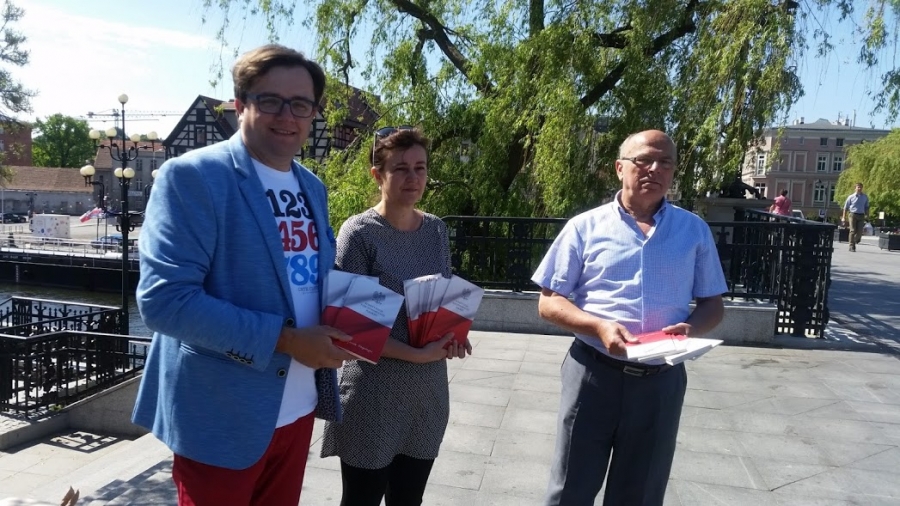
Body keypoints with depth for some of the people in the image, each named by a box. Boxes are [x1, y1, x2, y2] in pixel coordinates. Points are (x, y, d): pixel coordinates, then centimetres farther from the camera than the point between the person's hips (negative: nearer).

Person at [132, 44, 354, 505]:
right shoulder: (192, 176, -15)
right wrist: (284, 339, -23)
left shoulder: (312, 188, 8)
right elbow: (163, 300, -22)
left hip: (297, 408, 7)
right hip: (222, 418, -6)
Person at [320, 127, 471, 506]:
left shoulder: (437, 230, 5)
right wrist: (417, 354, -21)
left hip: (428, 391, 5)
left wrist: (454, 334, -6)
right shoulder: (358, 233, -12)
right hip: (373, 396, -5)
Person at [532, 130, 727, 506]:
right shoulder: (585, 227, 0)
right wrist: (599, 326, -18)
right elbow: (549, 302, -1)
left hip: (660, 380, 2)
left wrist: (691, 328, -12)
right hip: (594, 373, -2)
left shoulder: (695, 231, 6)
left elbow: (712, 304, 11)